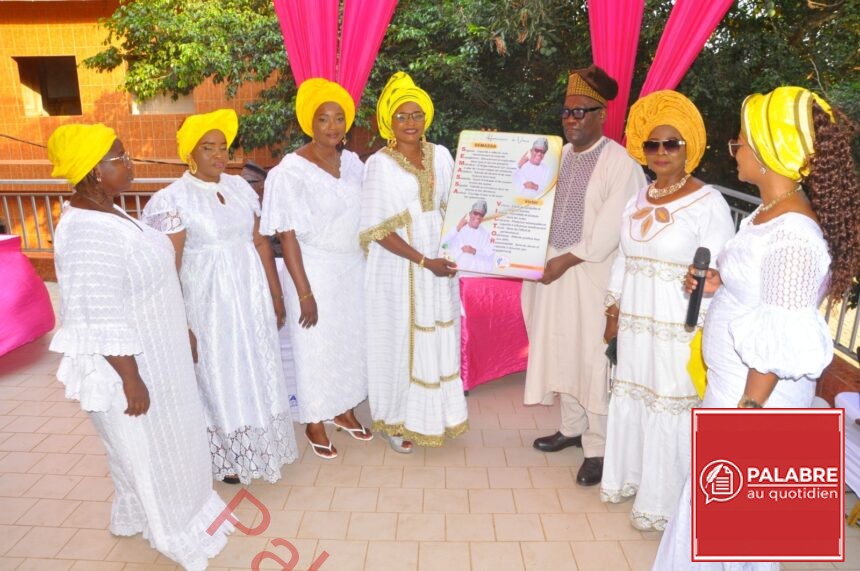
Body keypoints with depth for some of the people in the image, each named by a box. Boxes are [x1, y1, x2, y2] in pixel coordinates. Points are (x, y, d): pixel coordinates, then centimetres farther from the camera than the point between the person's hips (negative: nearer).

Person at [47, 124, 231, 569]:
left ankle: (134, 514, 50)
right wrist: (131, 380, -21)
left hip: (151, 353, 10)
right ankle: (174, 533, 35)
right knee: (147, 449, 11)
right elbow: (102, 324, -28)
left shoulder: (105, 212, 2)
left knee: (155, 443, 26)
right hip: (126, 365, -10)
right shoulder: (88, 235, -30)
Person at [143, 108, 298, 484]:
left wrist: (275, 294, 7)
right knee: (221, 375, 9)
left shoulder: (239, 186, 4)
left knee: (257, 371, 16)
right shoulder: (172, 199, -12)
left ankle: (258, 445, 37)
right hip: (209, 300, -5)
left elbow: (260, 242, 7)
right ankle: (228, 457, 30)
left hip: (252, 296, 5)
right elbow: (168, 268, -14)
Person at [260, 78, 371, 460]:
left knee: (351, 340, 17)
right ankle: (314, 423, 29)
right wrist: (304, 292, -16)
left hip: (354, 268, 6)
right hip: (315, 270, -5)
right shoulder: (291, 171, -15)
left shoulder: (352, 162, 2)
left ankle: (344, 410, 39)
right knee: (315, 347, 8)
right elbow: (287, 236, -15)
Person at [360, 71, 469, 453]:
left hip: (440, 261, 5)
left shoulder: (440, 155, 5)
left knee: (440, 338, 12)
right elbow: (379, 231, -14)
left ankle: (437, 413, 32)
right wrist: (424, 261, -19)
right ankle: (398, 420, 24)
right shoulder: (380, 164, -9)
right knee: (403, 341, 5)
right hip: (400, 267, -4)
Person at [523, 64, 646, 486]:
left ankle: (598, 447, 15)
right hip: (555, 270, 7)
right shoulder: (560, 156, 11)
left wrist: (568, 259, -15)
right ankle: (573, 427, 33)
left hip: (595, 276, -7)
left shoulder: (620, 163, -11)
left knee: (594, 359, 0)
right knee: (563, 352, 15)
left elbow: (610, 229, -16)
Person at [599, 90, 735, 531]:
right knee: (630, 398, 17)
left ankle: (661, 502, 24)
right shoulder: (638, 200, 8)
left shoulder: (708, 203, -13)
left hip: (679, 329, -6)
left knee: (671, 409, 5)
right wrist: (613, 311, 12)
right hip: (636, 322, 7)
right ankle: (628, 477, 38)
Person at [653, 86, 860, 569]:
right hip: (731, 382, 9)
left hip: (756, 391, -9)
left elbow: (779, 343, -23)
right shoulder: (770, 214, 4)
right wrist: (719, 282, 1)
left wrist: (748, 408, -18)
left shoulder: (793, 234, -25)